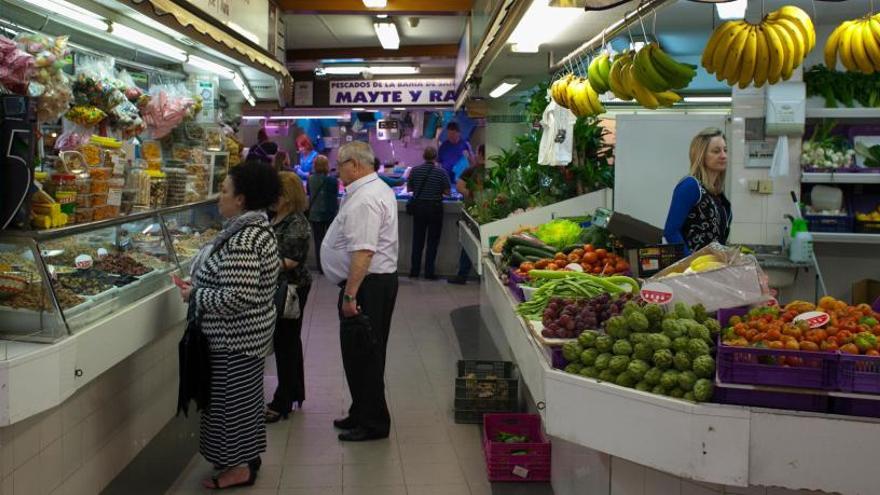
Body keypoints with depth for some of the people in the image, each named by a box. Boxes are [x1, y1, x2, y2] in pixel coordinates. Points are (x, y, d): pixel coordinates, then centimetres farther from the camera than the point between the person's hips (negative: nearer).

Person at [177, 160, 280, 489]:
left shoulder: (242, 241, -27)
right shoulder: (255, 228, 5)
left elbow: (237, 298, -32)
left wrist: (194, 295, -18)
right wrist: (200, 287, 7)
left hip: (234, 337, -10)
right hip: (249, 332, 10)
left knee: (232, 396, 4)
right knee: (244, 393, 20)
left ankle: (239, 467, 19)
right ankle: (246, 455, 35)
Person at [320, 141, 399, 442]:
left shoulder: (364, 201, -21)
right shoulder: (378, 189, 15)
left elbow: (362, 252, -28)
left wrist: (350, 295, -27)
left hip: (367, 284, -11)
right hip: (381, 279, 11)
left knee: (363, 355, -1)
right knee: (365, 353, 18)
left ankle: (372, 423, 9)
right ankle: (363, 414, 30)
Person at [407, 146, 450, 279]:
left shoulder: (414, 170, -3)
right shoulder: (441, 172, -10)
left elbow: (409, 188, 5)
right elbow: (447, 191, -7)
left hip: (418, 206, 3)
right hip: (435, 207, -2)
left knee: (417, 239, 11)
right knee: (432, 241, 6)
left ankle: (414, 270, 15)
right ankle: (429, 272, 7)